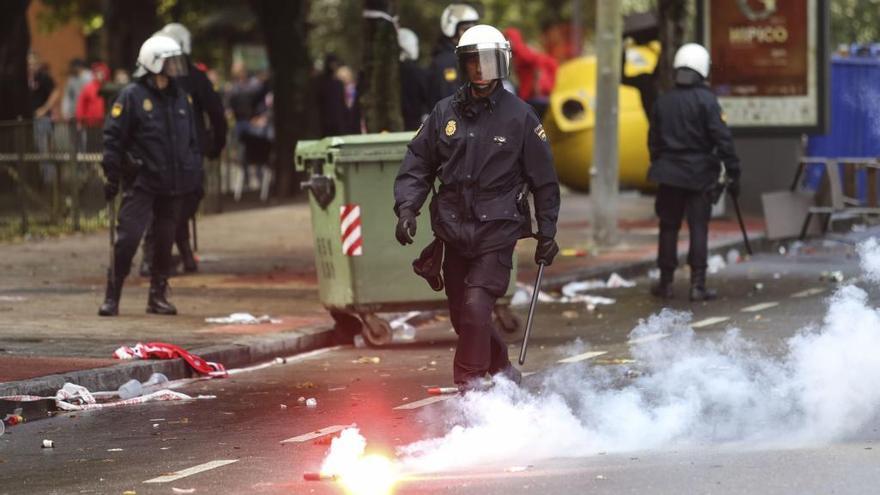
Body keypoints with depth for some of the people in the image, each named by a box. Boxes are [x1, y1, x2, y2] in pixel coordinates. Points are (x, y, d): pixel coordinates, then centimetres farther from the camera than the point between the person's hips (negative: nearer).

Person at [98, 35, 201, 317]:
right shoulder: (132, 96, -7)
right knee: (127, 240, -11)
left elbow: (192, 141, 21)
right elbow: (113, 138, -7)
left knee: (165, 242, 9)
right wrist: (112, 177, -10)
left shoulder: (181, 98, 12)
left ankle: (158, 296, 18)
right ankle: (112, 298, -5)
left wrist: (195, 174, 16)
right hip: (141, 184, -6)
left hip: (173, 186, 6)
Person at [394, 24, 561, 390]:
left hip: (497, 232, -4)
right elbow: (417, 164, 12)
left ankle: (469, 386, -13)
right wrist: (407, 208, -4)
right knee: (462, 316, 11)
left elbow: (544, 179, 5)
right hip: (454, 232, 4)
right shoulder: (445, 113, 7)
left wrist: (547, 233, 4)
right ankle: (502, 369, 34)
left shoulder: (519, 116, -1)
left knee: (476, 307, -19)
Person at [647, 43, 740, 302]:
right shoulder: (706, 100, -10)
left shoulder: (663, 101, 5)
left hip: (669, 173, 4)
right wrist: (733, 172, -10)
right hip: (699, 174, -4)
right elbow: (722, 138, -14)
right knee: (698, 227, -1)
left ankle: (665, 281, 14)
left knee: (668, 226, 11)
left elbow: (653, 141, 13)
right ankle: (698, 285, -4)